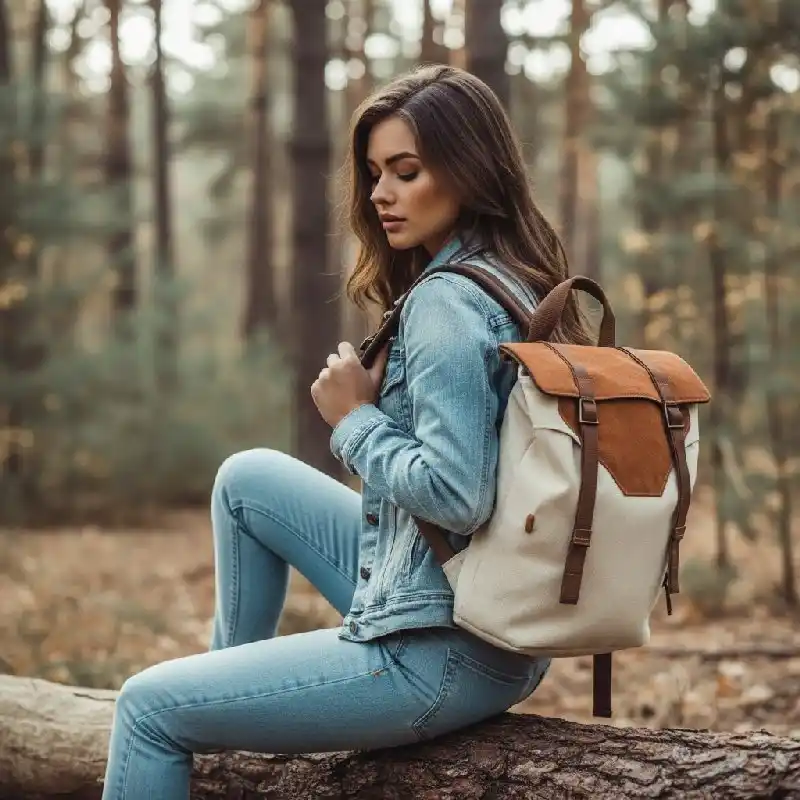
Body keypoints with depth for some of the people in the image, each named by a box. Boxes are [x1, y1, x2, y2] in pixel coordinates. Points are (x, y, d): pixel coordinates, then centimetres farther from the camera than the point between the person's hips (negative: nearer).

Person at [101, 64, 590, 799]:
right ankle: (234, 676, 30)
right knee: (247, 477, 22)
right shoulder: (514, 283, 8)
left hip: (438, 655, -10)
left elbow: (455, 495, -28)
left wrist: (356, 418, -14)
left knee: (149, 705, 2)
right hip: (499, 621, 10)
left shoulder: (447, 302, -19)